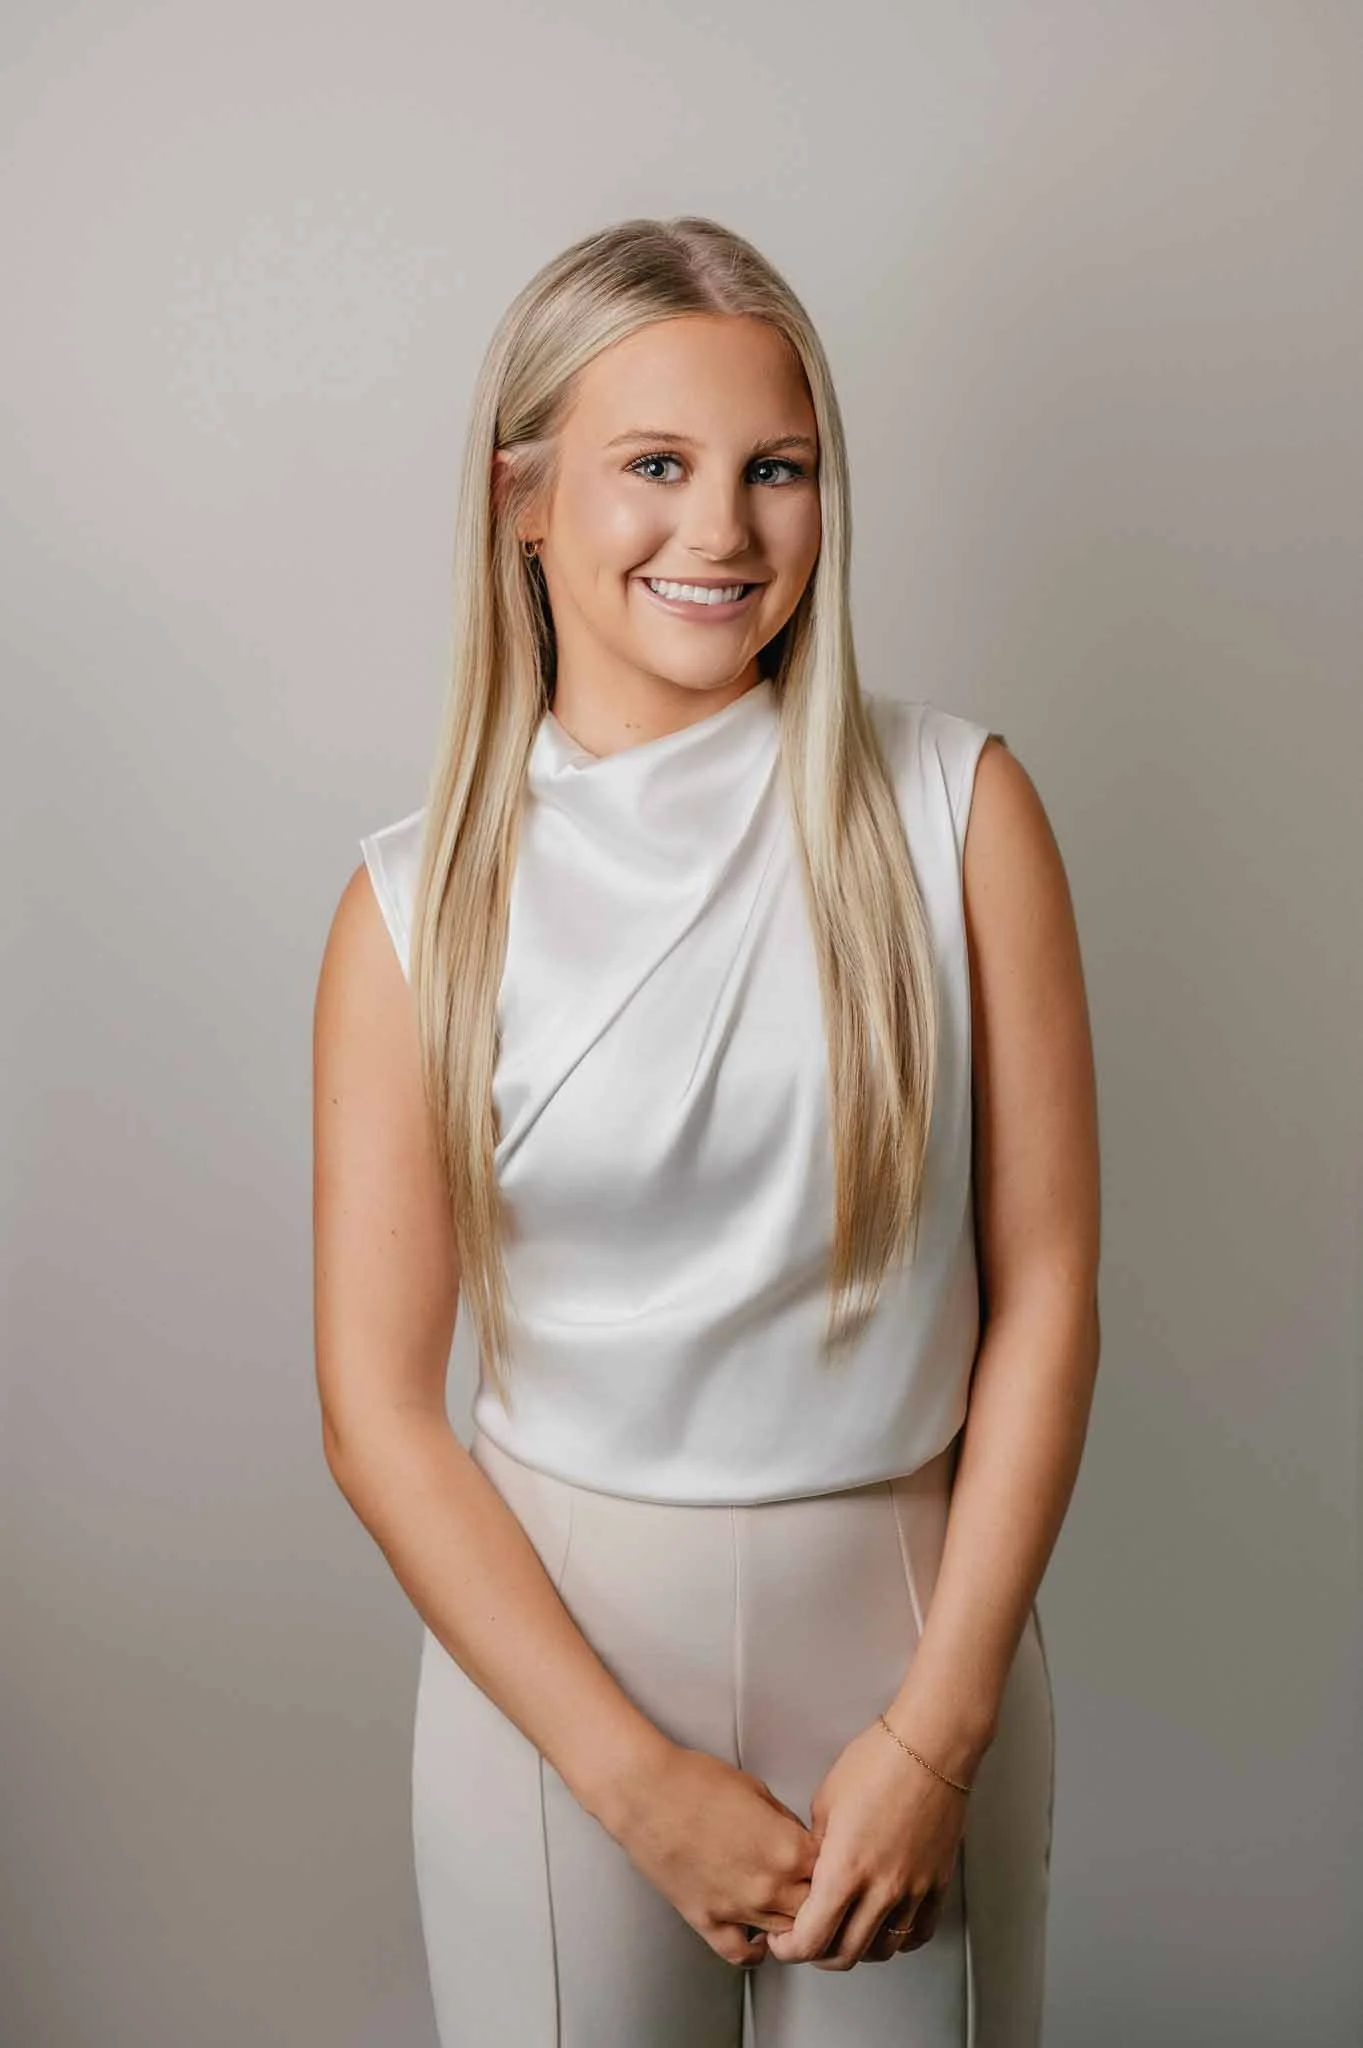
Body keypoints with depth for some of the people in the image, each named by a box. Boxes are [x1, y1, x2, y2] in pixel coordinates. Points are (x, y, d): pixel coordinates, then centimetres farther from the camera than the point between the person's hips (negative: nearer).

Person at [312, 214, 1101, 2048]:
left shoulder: (955, 807, -6)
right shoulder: (421, 902, -6)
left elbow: (1046, 1290, -6)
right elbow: (377, 1410, -6)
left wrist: (937, 1727, -9)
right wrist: (641, 1776, -10)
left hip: (906, 1609, 1)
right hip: (549, 1635, 0)